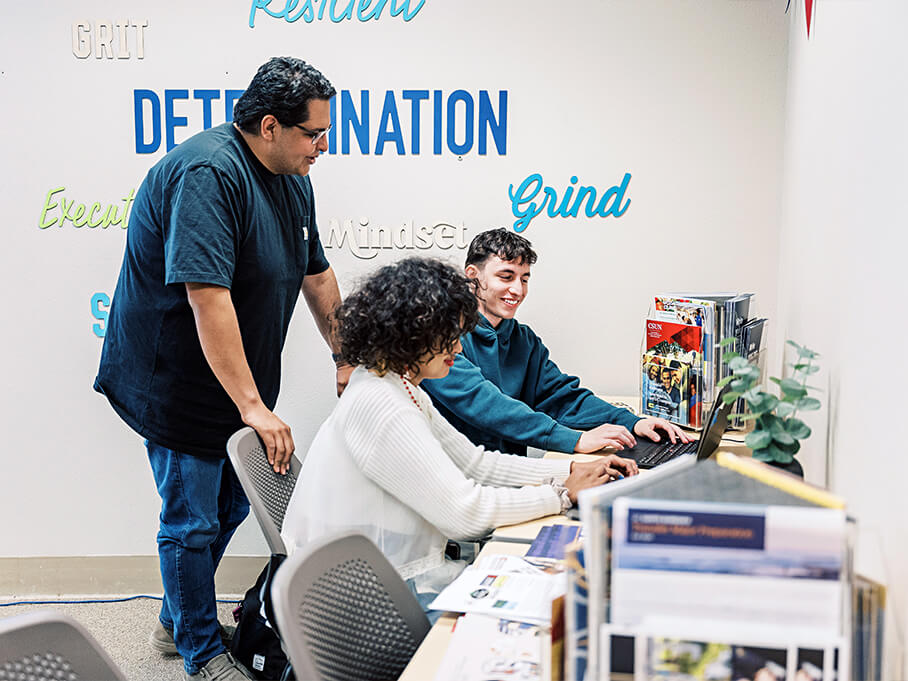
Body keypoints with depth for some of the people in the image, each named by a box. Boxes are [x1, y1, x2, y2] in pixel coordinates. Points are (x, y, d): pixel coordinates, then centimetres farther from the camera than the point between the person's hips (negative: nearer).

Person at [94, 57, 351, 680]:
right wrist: (254, 406, -32)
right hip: (179, 383, -9)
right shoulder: (207, 173, -25)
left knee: (232, 503, 18)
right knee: (193, 521, 4)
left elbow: (317, 276, 15)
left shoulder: (292, 179, 4)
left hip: (237, 382, 9)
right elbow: (207, 296, -32)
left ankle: (177, 620, 39)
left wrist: (347, 358, 17)